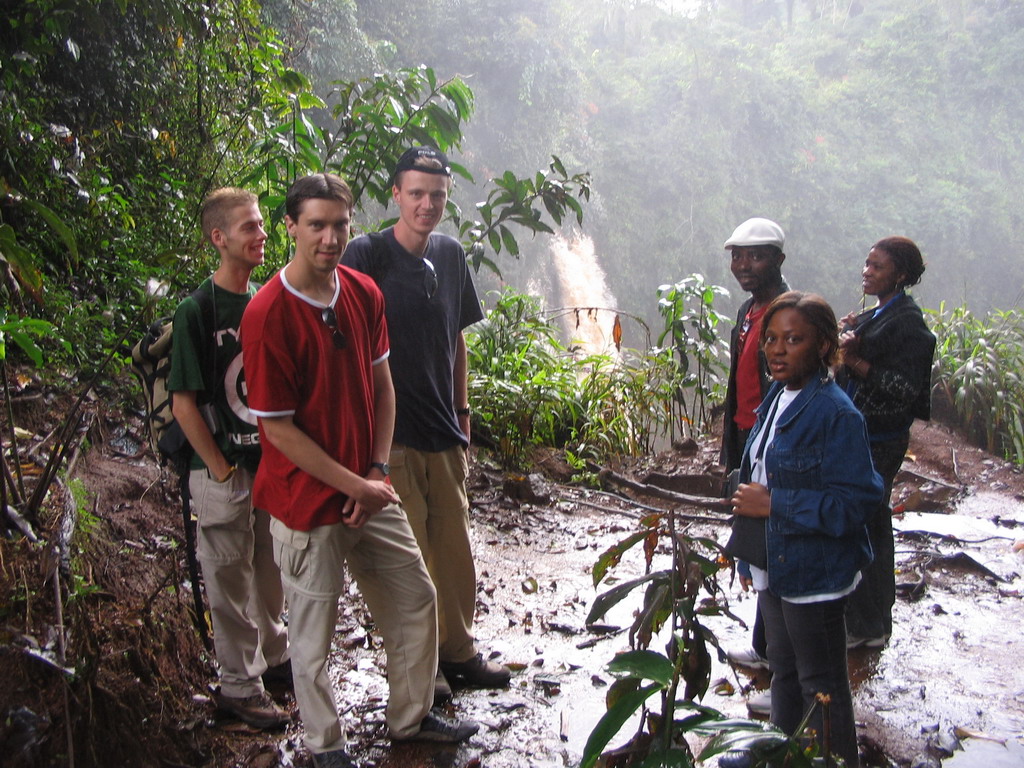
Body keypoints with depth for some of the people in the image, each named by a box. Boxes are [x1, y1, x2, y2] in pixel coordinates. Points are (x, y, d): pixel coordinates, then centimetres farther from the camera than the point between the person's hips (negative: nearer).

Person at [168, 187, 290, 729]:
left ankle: (275, 656, 38)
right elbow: (183, 404, -14)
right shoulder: (197, 312, -15)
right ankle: (238, 686, 21)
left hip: (272, 465, 6)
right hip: (224, 474, -6)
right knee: (230, 582, 7)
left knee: (272, 571, 19)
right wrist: (222, 471, -13)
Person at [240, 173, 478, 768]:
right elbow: (278, 430, -18)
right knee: (314, 633, 10)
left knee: (416, 599, 17)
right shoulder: (268, 315, -20)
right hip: (308, 502, -6)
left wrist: (377, 472, -3)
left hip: (370, 492, 7)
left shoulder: (364, 293, 0)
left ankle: (413, 716, 39)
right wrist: (356, 487, -16)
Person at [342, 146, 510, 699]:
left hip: (444, 432, 6)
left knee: (454, 547, 14)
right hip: (391, 433, -6)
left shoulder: (451, 255, 9)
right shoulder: (366, 255, -10)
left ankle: (458, 651, 31)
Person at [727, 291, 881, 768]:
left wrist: (773, 505, -24)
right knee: (783, 670, 24)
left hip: (814, 576, -9)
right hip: (774, 567, 9)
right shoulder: (776, 399, 6)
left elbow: (855, 501, -26)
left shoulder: (835, 413, -22)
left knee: (821, 685, 7)